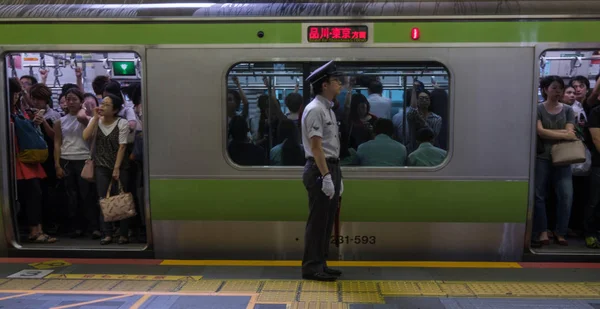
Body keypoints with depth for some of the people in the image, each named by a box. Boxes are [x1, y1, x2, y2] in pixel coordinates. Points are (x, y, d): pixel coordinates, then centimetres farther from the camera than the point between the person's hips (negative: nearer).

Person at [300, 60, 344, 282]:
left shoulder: (328, 109, 17)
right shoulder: (315, 109, -13)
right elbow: (316, 147, -19)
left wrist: (337, 177, 18)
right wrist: (326, 176, -23)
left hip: (331, 169, 10)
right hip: (319, 171, -10)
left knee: (327, 221, 13)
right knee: (317, 222, -3)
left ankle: (320, 264, 23)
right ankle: (311, 267, 7)